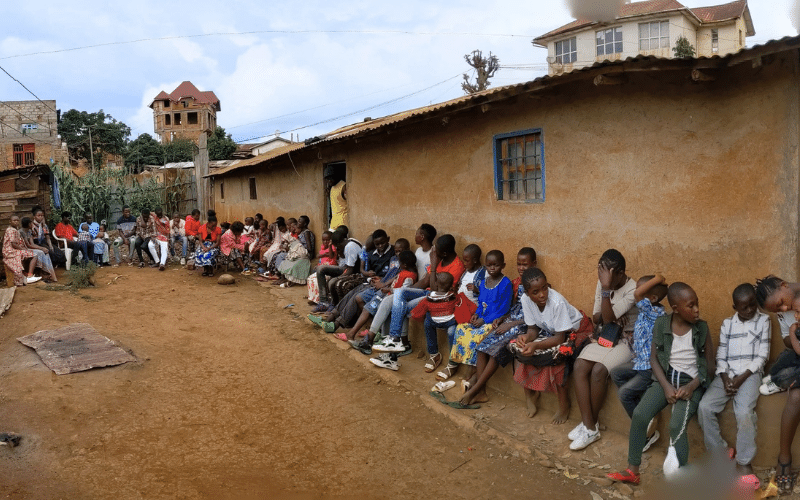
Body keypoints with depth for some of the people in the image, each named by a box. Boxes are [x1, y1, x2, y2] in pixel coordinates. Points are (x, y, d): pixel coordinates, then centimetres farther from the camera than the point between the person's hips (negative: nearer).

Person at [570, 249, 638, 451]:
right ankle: (588, 425, -19)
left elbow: (608, 318, -24)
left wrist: (606, 289, -31)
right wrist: (606, 315, -16)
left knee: (598, 370, -29)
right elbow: (596, 318, 7)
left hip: (626, 340, -6)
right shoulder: (602, 284, 2)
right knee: (580, 365, -21)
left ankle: (591, 425, -9)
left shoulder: (632, 290, -18)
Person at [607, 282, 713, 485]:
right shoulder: (661, 324, 0)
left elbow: (710, 365, 2)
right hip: (666, 378, 2)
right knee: (639, 414, -20)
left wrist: (692, 386, -14)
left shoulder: (701, 328, -1)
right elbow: (654, 359, 2)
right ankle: (632, 471, -6)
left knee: (676, 424, -26)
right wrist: (666, 386, -13)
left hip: (692, 382, -2)